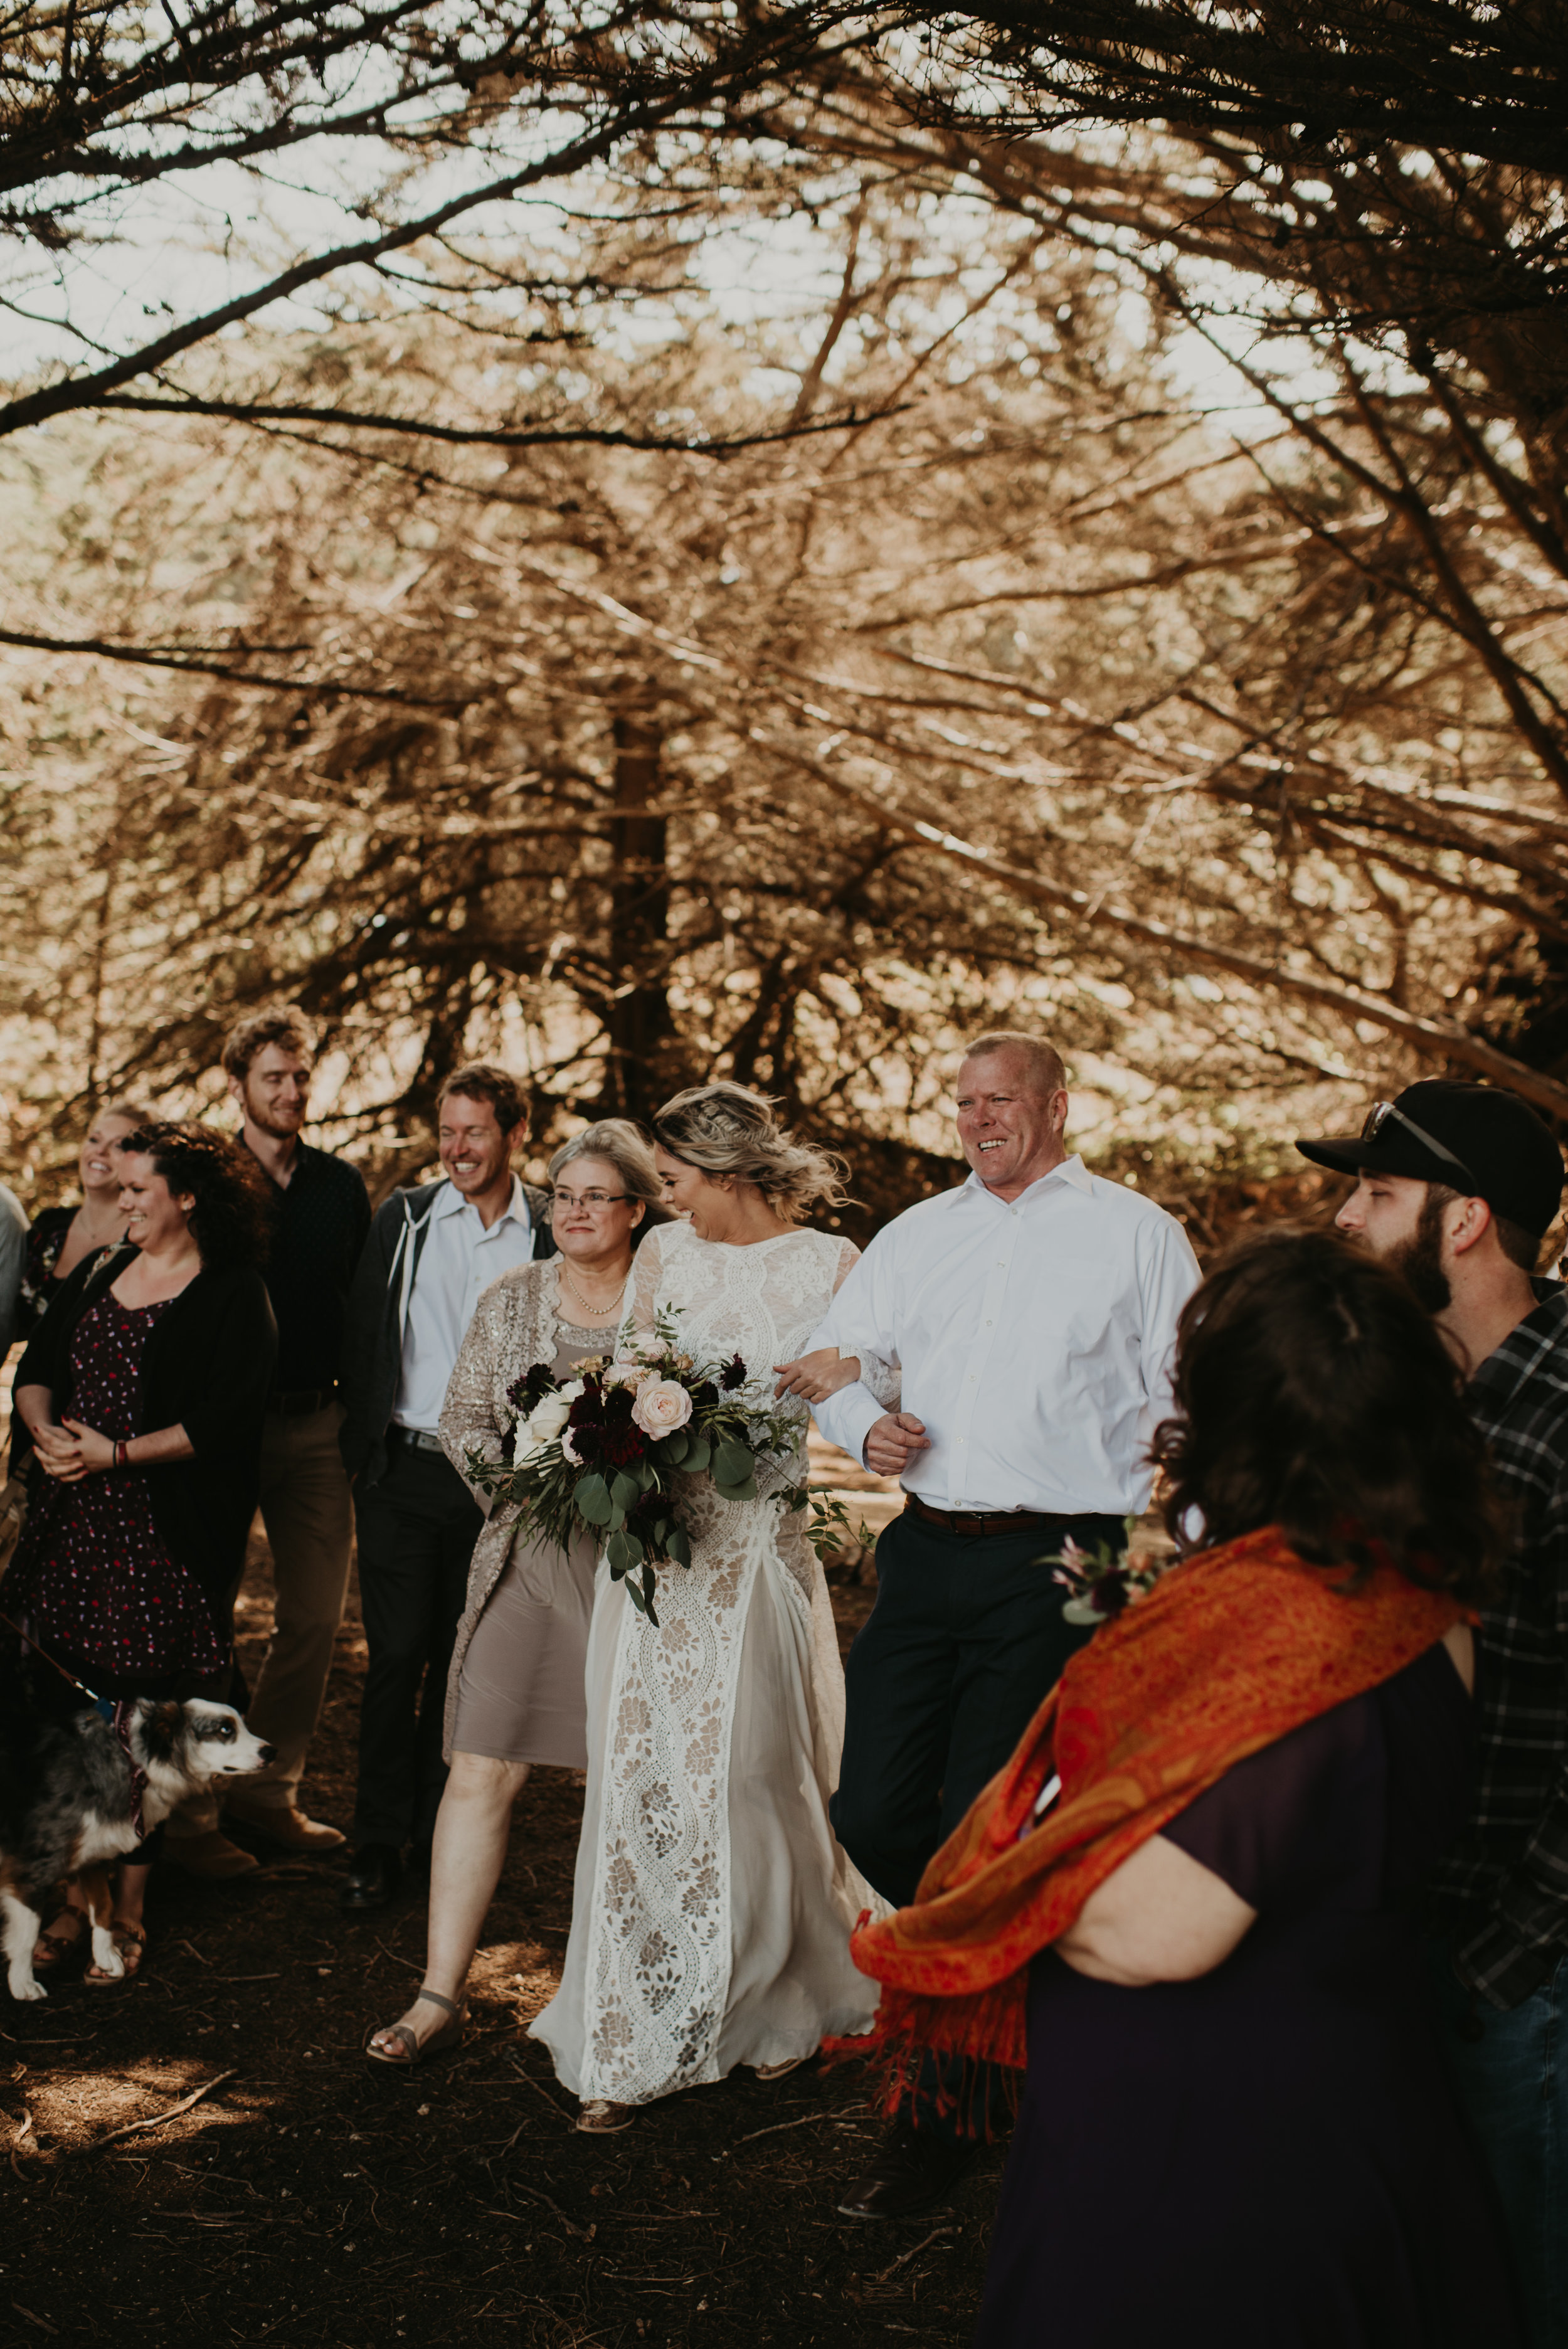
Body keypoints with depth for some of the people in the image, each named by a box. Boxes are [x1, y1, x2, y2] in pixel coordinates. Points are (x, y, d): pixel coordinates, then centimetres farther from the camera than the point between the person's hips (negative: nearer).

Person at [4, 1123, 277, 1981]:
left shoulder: (234, 1296, -6)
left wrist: (118, 1453, -18)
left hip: (164, 1537, -5)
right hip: (71, 1524, 5)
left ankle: (127, 1906, 14)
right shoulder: (97, 1274, 14)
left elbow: (223, 1420, -14)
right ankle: (70, 1896, 16)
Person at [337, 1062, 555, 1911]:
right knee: (396, 1657, 0)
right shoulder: (404, 1218, 5)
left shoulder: (553, 1234, 1)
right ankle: (378, 1843, 10)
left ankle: (441, 1836, 21)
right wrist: (362, 1449, 4)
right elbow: (362, 1337, 9)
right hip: (404, 1468, 0)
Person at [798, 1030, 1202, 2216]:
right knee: (873, 1814, 2)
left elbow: (1186, 1406, 0)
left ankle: (942, 2116, 11)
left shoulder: (1139, 1234, 2)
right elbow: (836, 1355, 21)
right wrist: (863, 1424, -1)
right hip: (927, 1551, 5)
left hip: (1055, 1563, -5)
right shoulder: (917, 1234, 15)